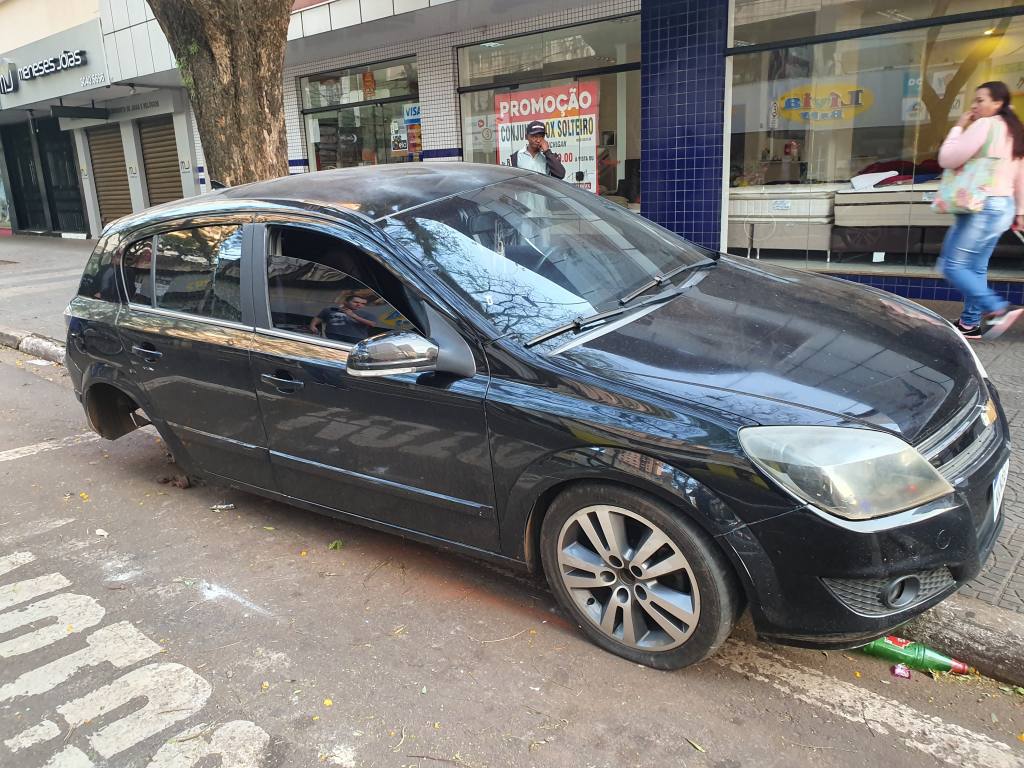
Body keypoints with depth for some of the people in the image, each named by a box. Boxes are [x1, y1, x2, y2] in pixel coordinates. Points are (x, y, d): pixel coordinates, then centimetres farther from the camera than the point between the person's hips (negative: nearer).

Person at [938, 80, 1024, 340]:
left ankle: (998, 309, -16)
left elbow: (947, 159, -15)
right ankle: (970, 323, 16)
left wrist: (958, 128, -1)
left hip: (982, 207, -10)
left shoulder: (984, 125, -11)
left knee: (952, 266, -8)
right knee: (976, 268, 13)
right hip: (1003, 206, 10)